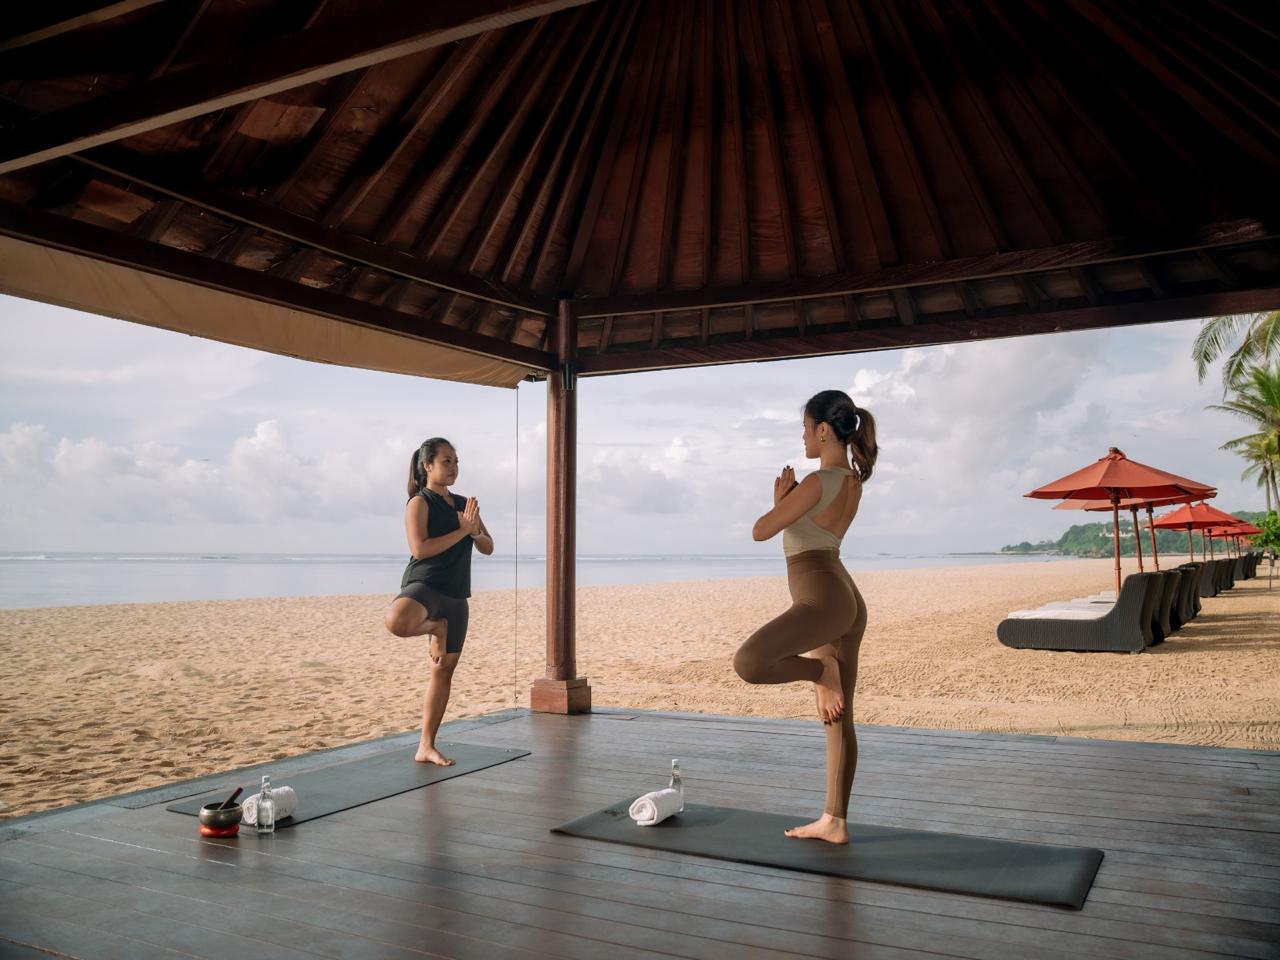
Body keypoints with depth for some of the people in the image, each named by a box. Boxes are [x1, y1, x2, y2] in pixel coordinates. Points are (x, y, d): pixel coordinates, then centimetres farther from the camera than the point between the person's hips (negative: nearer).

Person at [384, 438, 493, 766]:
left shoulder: (464, 504, 16)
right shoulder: (419, 503, -5)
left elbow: (488, 548, 15)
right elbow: (419, 549, -18)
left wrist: (475, 532, -7)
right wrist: (462, 531, -17)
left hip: (456, 596, 7)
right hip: (424, 586, -7)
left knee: (445, 669, 7)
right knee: (397, 621, -41)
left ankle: (426, 747, 17)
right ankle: (435, 628, -6)